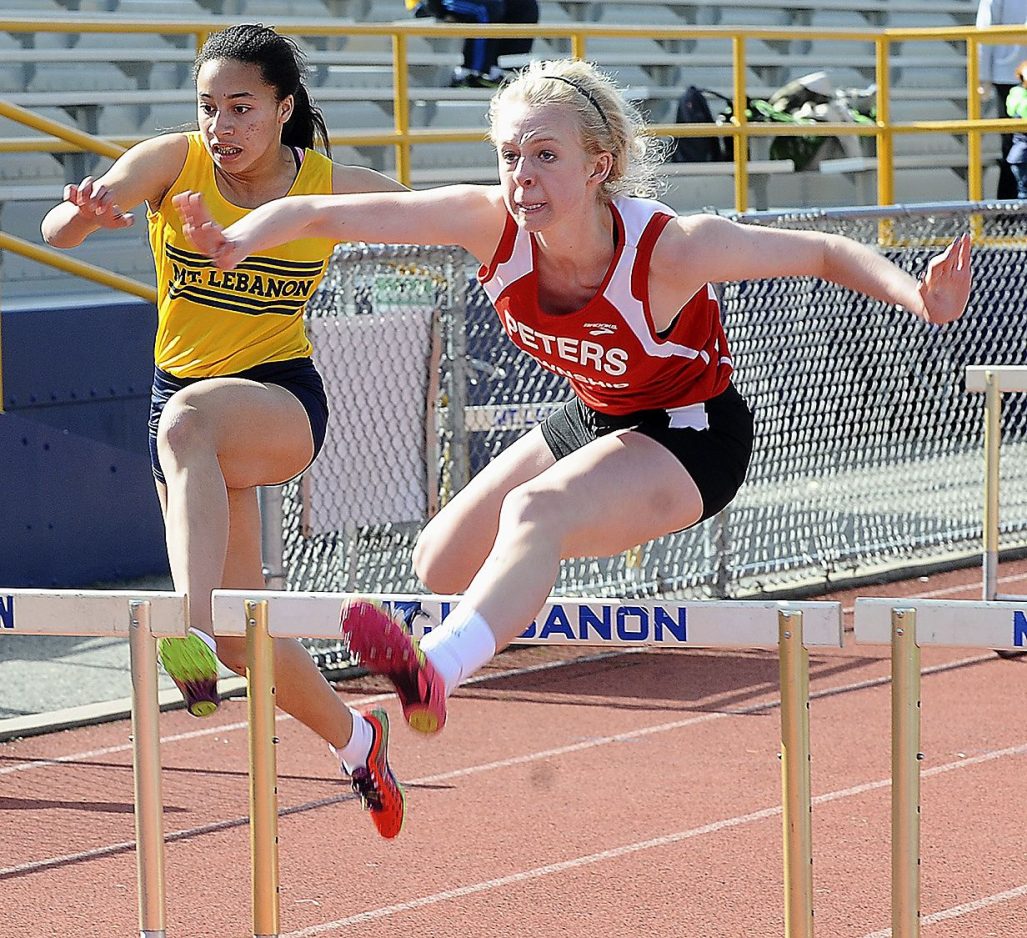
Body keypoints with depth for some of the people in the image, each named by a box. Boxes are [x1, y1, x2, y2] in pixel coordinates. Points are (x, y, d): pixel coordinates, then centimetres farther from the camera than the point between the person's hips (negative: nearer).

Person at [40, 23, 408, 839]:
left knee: (186, 420, -40)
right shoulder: (172, 162, -8)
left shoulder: (334, 190, -7)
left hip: (283, 398, -4)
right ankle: (355, 739, 37)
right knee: (244, 632, 8)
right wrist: (87, 211, -46)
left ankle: (194, 632, -55)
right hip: (182, 397, 4)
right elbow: (59, 230, -24)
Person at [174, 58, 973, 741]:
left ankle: (432, 674, -55)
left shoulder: (669, 248, -32)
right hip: (593, 420, 7)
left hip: (692, 435, -6)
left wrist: (917, 297, -41)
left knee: (535, 511, -34)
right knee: (442, 563, 11)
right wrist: (244, 239, -42)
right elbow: (325, 213, -23)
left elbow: (826, 253, -23)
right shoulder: (491, 224, -22)